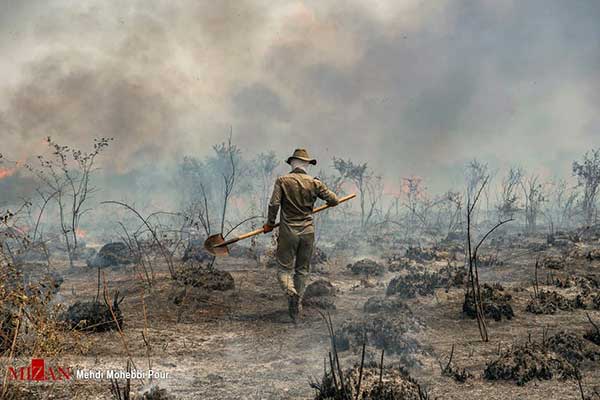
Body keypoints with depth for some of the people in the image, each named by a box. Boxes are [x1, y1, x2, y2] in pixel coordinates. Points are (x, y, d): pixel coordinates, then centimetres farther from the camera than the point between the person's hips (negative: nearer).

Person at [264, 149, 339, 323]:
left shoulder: (282, 181, -5)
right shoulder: (314, 183, -1)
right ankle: (297, 309, 16)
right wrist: (328, 200, 28)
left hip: (288, 231, -2)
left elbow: (274, 204, -11)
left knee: (284, 268, 5)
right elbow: (333, 200, 4)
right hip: (308, 232, 2)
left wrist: (270, 223, 4)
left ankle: (291, 292, -25)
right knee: (302, 270, 13)